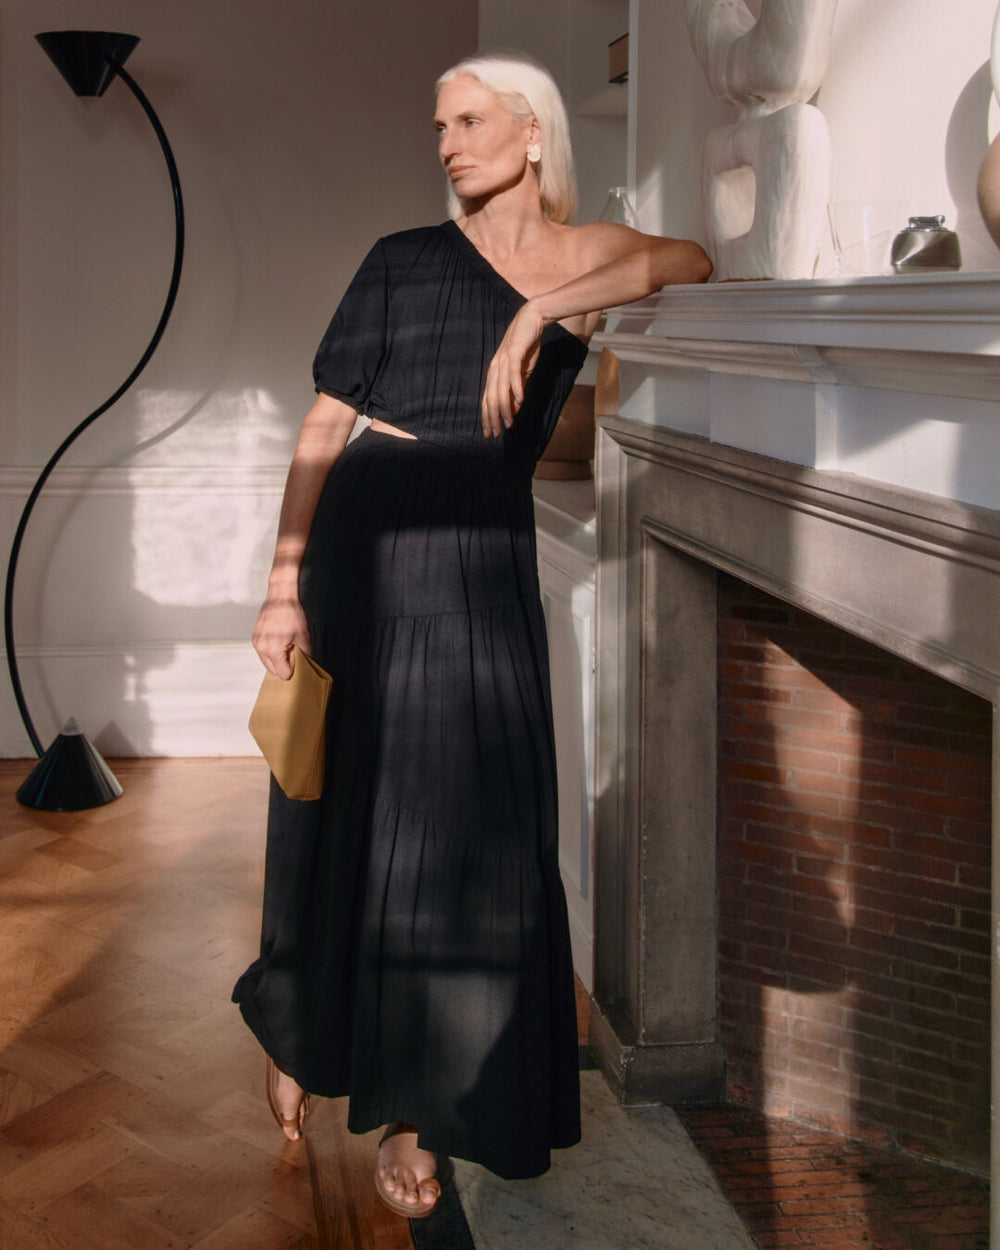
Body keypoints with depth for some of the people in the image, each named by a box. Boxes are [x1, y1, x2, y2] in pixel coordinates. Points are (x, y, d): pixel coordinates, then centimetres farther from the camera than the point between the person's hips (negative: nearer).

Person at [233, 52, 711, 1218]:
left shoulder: (582, 252, 11)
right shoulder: (403, 259, 6)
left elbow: (689, 261, -11)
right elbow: (322, 429, 0)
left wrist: (544, 306, -18)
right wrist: (284, 583, -9)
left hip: (489, 561, 2)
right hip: (370, 542, -2)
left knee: (474, 821, 5)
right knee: (355, 808, 1)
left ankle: (415, 1106, 22)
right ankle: (296, 1033, 23)